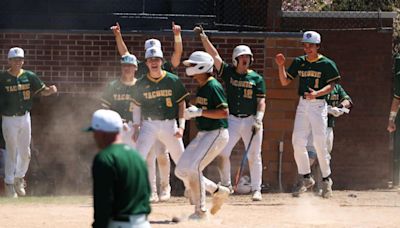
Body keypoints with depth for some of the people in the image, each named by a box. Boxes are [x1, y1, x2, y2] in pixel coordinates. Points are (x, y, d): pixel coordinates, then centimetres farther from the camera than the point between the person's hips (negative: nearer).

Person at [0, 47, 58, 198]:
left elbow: (42, 91, 3)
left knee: (25, 152, 11)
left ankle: (19, 179, 32)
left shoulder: (29, 76, 2)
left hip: (25, 117, 4)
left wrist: (51, 90, -18)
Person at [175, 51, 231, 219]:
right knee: (181, 170, 7)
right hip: (202, 134, 10)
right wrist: (190, 114, 7)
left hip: (216, 134, -10)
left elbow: (224, 112, -22)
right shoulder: (201, 87, 12)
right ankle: (218, 191, 18)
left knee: (193, 168, -19)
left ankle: (200, 211, -9)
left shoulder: (213, 87, -16)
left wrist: (199, 112, -25)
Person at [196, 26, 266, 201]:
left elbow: (261, 102, -1)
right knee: (222, 153, -6)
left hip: (251, 120, -1)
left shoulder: (256, 78, 3)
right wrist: (204, 37, -9)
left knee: (254, 157, -1)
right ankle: (226, 186, 10)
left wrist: (258, 120, -15)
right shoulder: (228, 73, 5)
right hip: (232, 120, 1)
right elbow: (214, 55, -1)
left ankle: (256, 190, 7)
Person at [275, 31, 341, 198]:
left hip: (318, 105, -5)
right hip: (302, 105, 5)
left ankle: (326, 180, 9)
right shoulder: (299, 62, 9)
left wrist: (317, 93, -26)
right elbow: (285, 82, 10)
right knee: (297, 143, -1)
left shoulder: (326, 64, -5)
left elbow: (331, 85, -9)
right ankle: (306, 178, 12)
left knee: (320, 144, -6)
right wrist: (281, 66, -6)